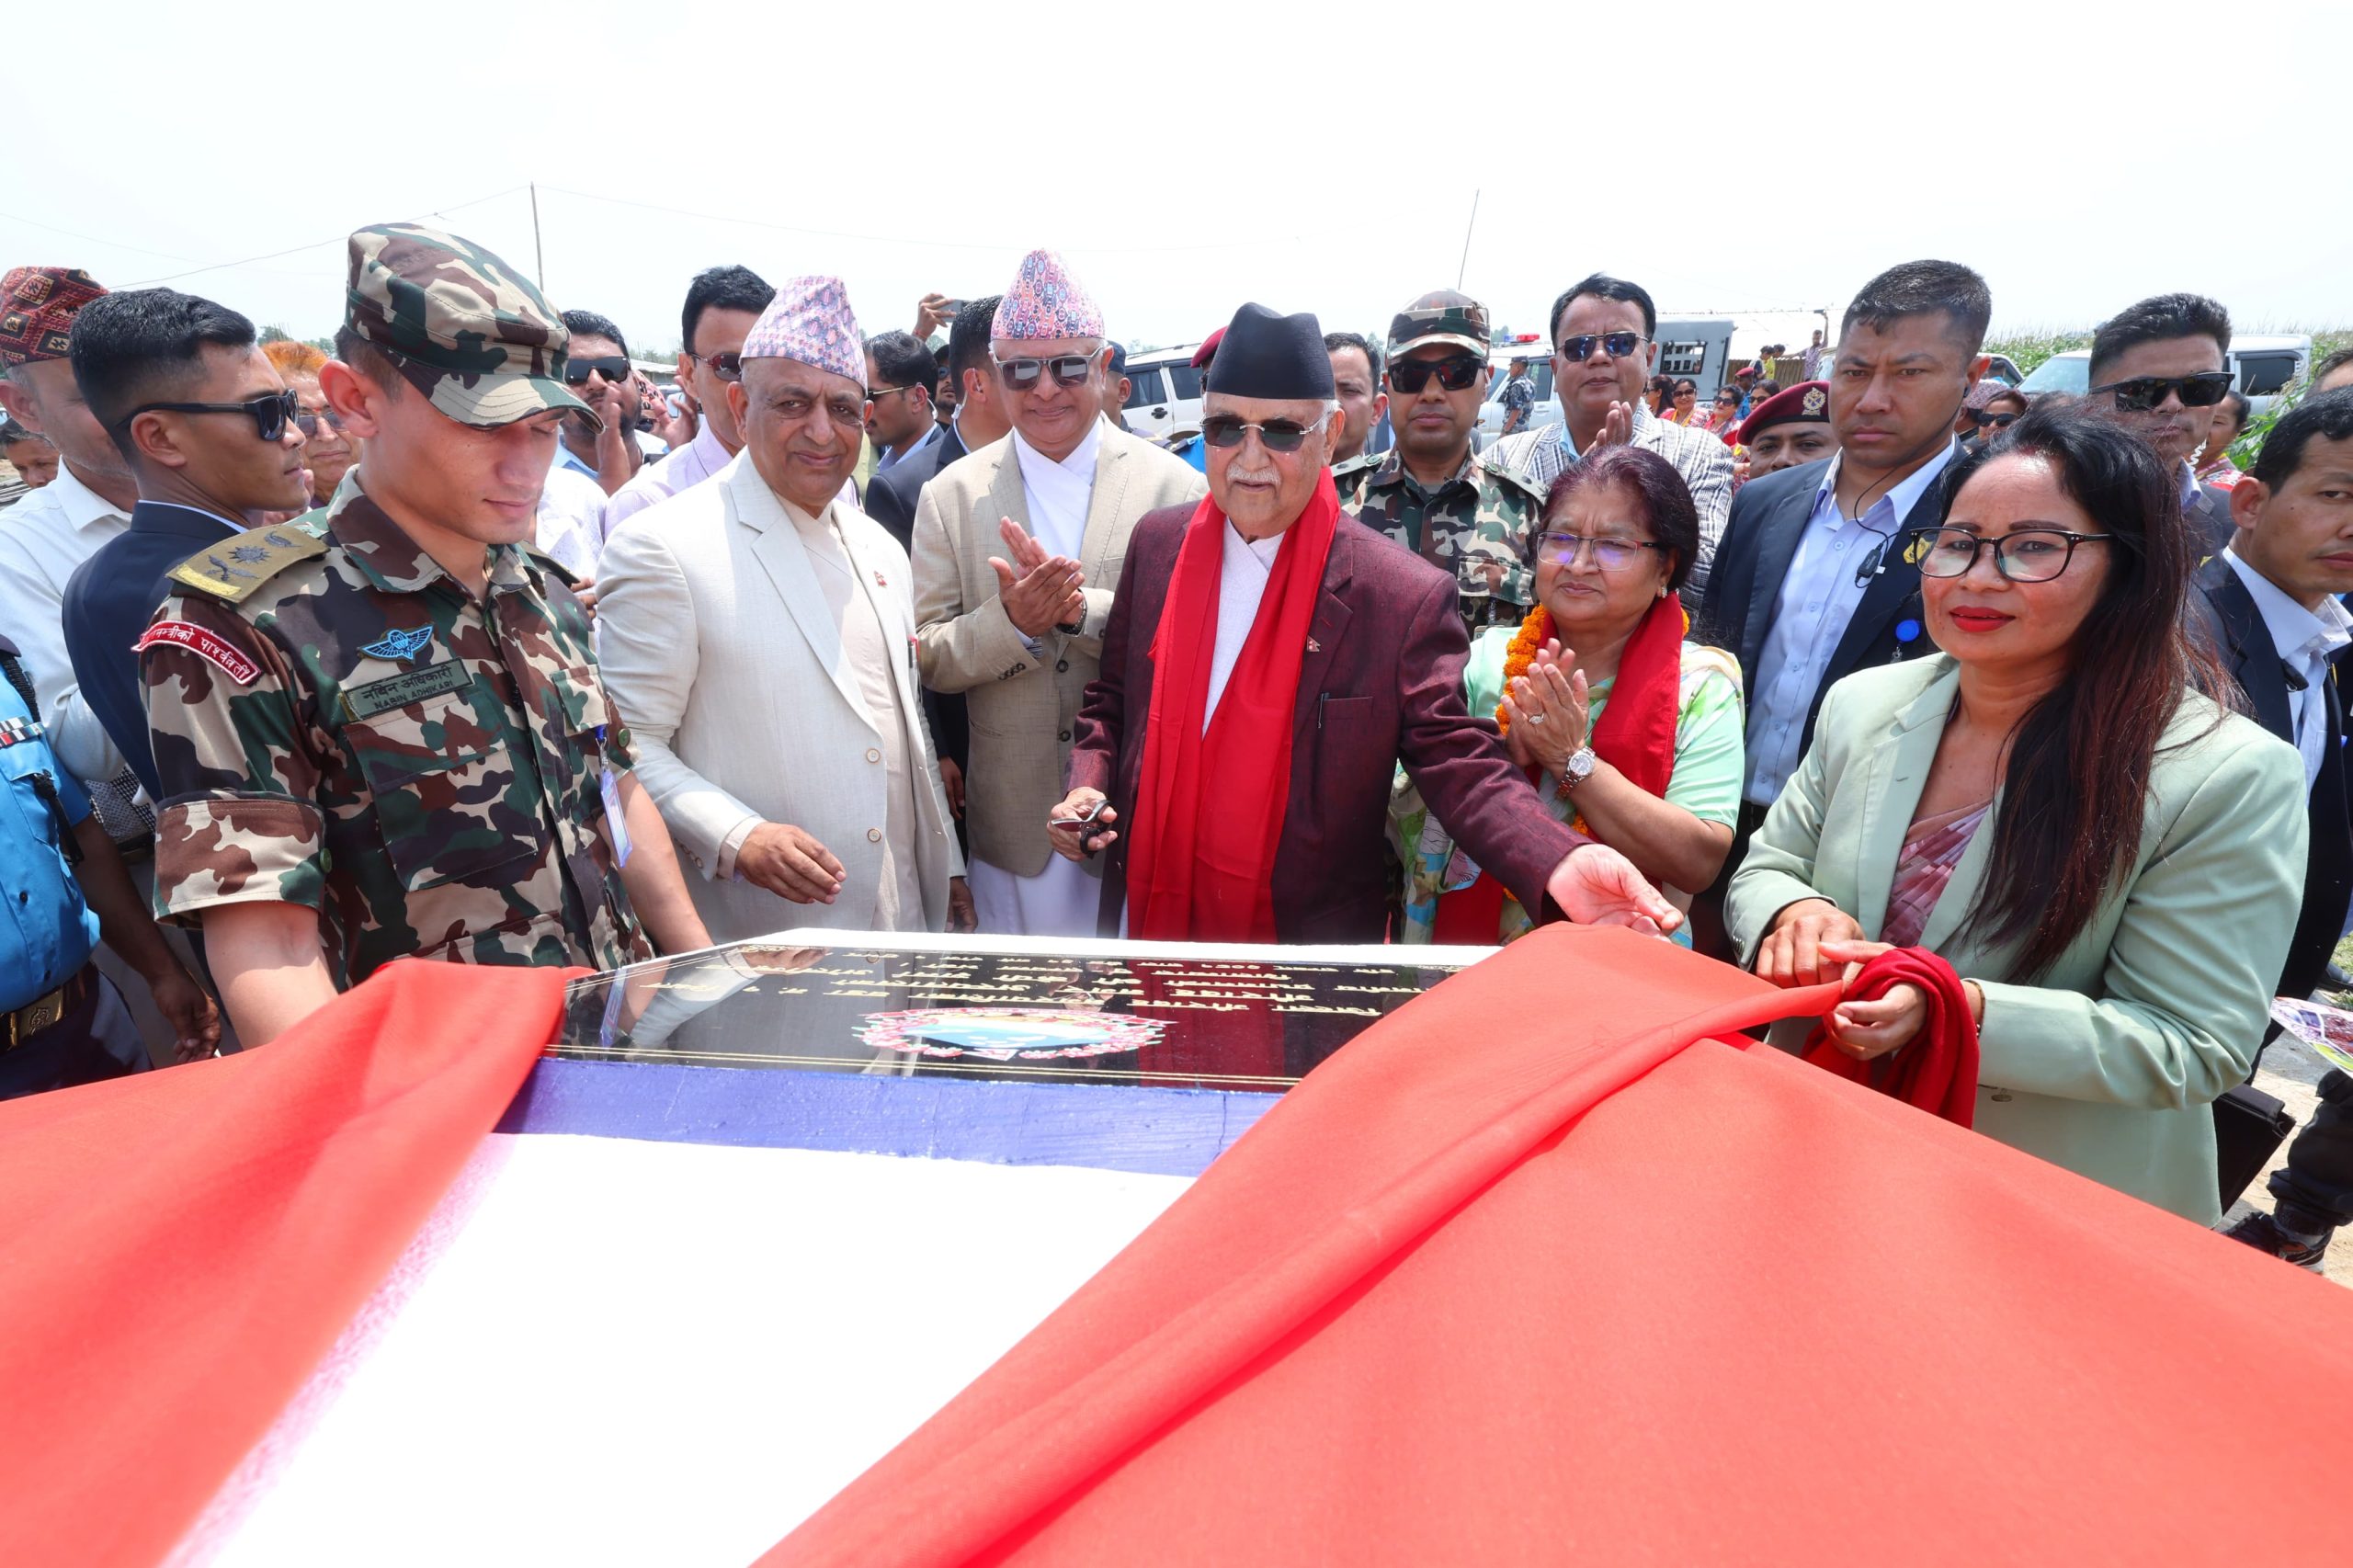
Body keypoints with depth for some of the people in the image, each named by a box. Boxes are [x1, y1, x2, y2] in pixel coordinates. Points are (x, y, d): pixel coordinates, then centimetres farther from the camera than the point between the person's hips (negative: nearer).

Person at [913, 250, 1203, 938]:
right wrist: (1011, 621, -20)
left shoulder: (1175, 486, -3)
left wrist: (1080, 609, -23)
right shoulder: (950, 496, 2)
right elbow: (927, 660, 0)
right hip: (1011, 825, 1)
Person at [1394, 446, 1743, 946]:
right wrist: (1505, 754, -16)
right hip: (1467, 956, 0)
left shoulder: (1703, 685, -1)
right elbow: (1411, 825, -3)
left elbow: (1699, 864, -13)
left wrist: (1573, 760, -16)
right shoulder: (1486, 659, 2)